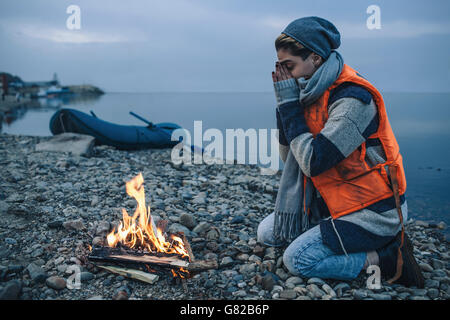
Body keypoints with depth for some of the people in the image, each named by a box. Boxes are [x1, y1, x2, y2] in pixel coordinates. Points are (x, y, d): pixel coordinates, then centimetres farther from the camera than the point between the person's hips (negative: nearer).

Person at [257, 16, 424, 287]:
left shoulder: (353, 99, -23)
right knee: (268, 233, 8)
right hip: (331, 203, 9)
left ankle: (388, 258, -3)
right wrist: (284, 104, -7)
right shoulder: (314, 93, 3)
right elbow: (289, 156, 5)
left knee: (298, 259, -18)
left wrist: (290, 105, -21)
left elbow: (313, 162, -28)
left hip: (372, 211, -9)